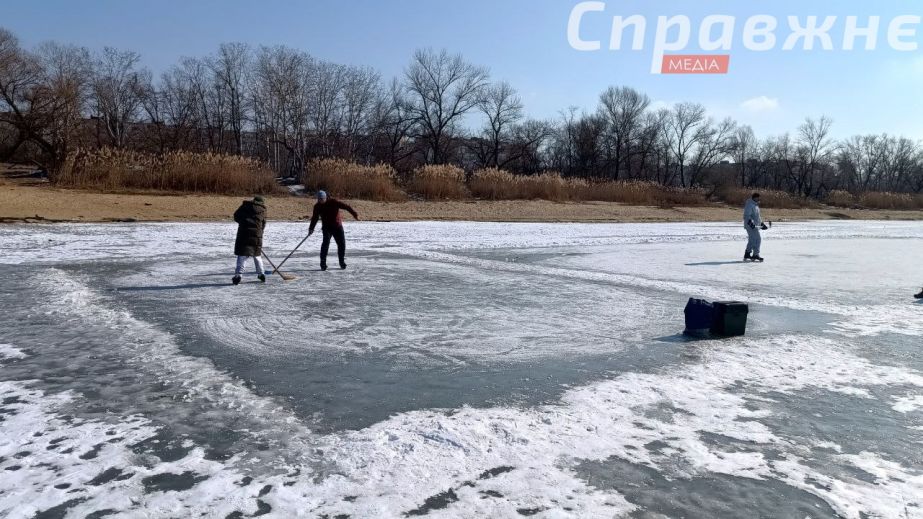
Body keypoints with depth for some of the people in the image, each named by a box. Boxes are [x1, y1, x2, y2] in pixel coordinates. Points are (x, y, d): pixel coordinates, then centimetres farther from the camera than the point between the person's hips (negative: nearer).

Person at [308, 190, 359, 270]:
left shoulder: (333, 202, -11)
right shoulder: (317, 207, -2)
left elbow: (345, 206, -13)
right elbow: (315, 218, 7)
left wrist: (355, 214, -18)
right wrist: (311, 228, 1)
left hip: (338, 226, 0)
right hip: (326, 227, 0)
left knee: (342, 244, 3)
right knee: (326, 243, -19)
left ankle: (342, 262, 22)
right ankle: (323, 263, -16)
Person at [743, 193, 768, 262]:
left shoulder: (756, 205, 18)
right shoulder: (749, 205, -16)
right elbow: (746, 216, -24)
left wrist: (762, 223, 24)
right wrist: (750, 223, -35)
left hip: (755, 225, 11)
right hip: (750, 225, -11)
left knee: (752, 240, 14)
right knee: (757, 239, -13)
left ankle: (747, 255, 21)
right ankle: (755, 255, -10)